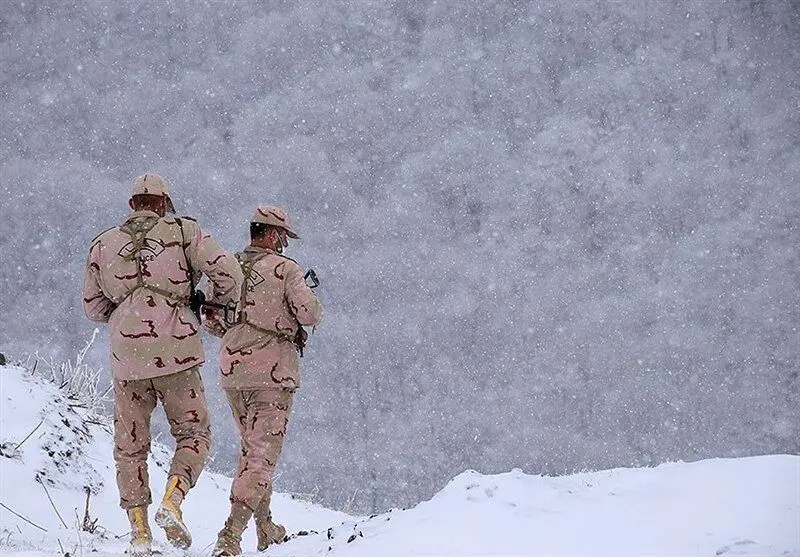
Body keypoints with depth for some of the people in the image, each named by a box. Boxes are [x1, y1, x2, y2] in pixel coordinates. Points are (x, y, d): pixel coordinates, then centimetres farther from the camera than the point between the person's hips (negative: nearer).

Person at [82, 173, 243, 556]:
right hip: (176, 353, -2)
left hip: (127, 358, 2)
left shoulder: (103, 245, 10)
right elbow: (228, 273, -5)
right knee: (193, 435, 11)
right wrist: (221, 302, 15)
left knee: (130, 446, 13)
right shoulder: (182, 232, 3)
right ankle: (171, 502, -12)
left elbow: (94, 308, 15)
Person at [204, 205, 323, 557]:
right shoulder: (284, 268, -9)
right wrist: (307, 295, 9)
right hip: (272, 371, -6)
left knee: (250, 446, 22)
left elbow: (210, 320, 11)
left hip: (231, 369, 6)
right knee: (262, 454, -6)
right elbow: (311, 315, -12)